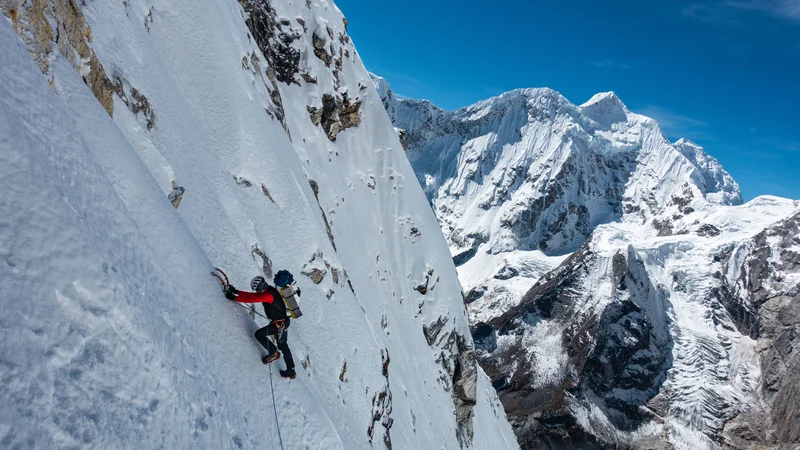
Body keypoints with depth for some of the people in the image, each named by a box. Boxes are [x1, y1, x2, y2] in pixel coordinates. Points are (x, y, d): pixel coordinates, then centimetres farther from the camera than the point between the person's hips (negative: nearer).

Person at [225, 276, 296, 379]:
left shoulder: (268, 295, -26)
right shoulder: (268, 291, 3)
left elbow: (252, 299, -32)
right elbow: (252, 295, 8)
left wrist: (234, 297, -27)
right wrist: (236, 291, 4)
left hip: (279, 324, -10)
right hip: (283, 321, 10)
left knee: (259, 334, -4)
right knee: (283, 346, 17)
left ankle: (273, 353, 10)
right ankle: (291, 371, 25)